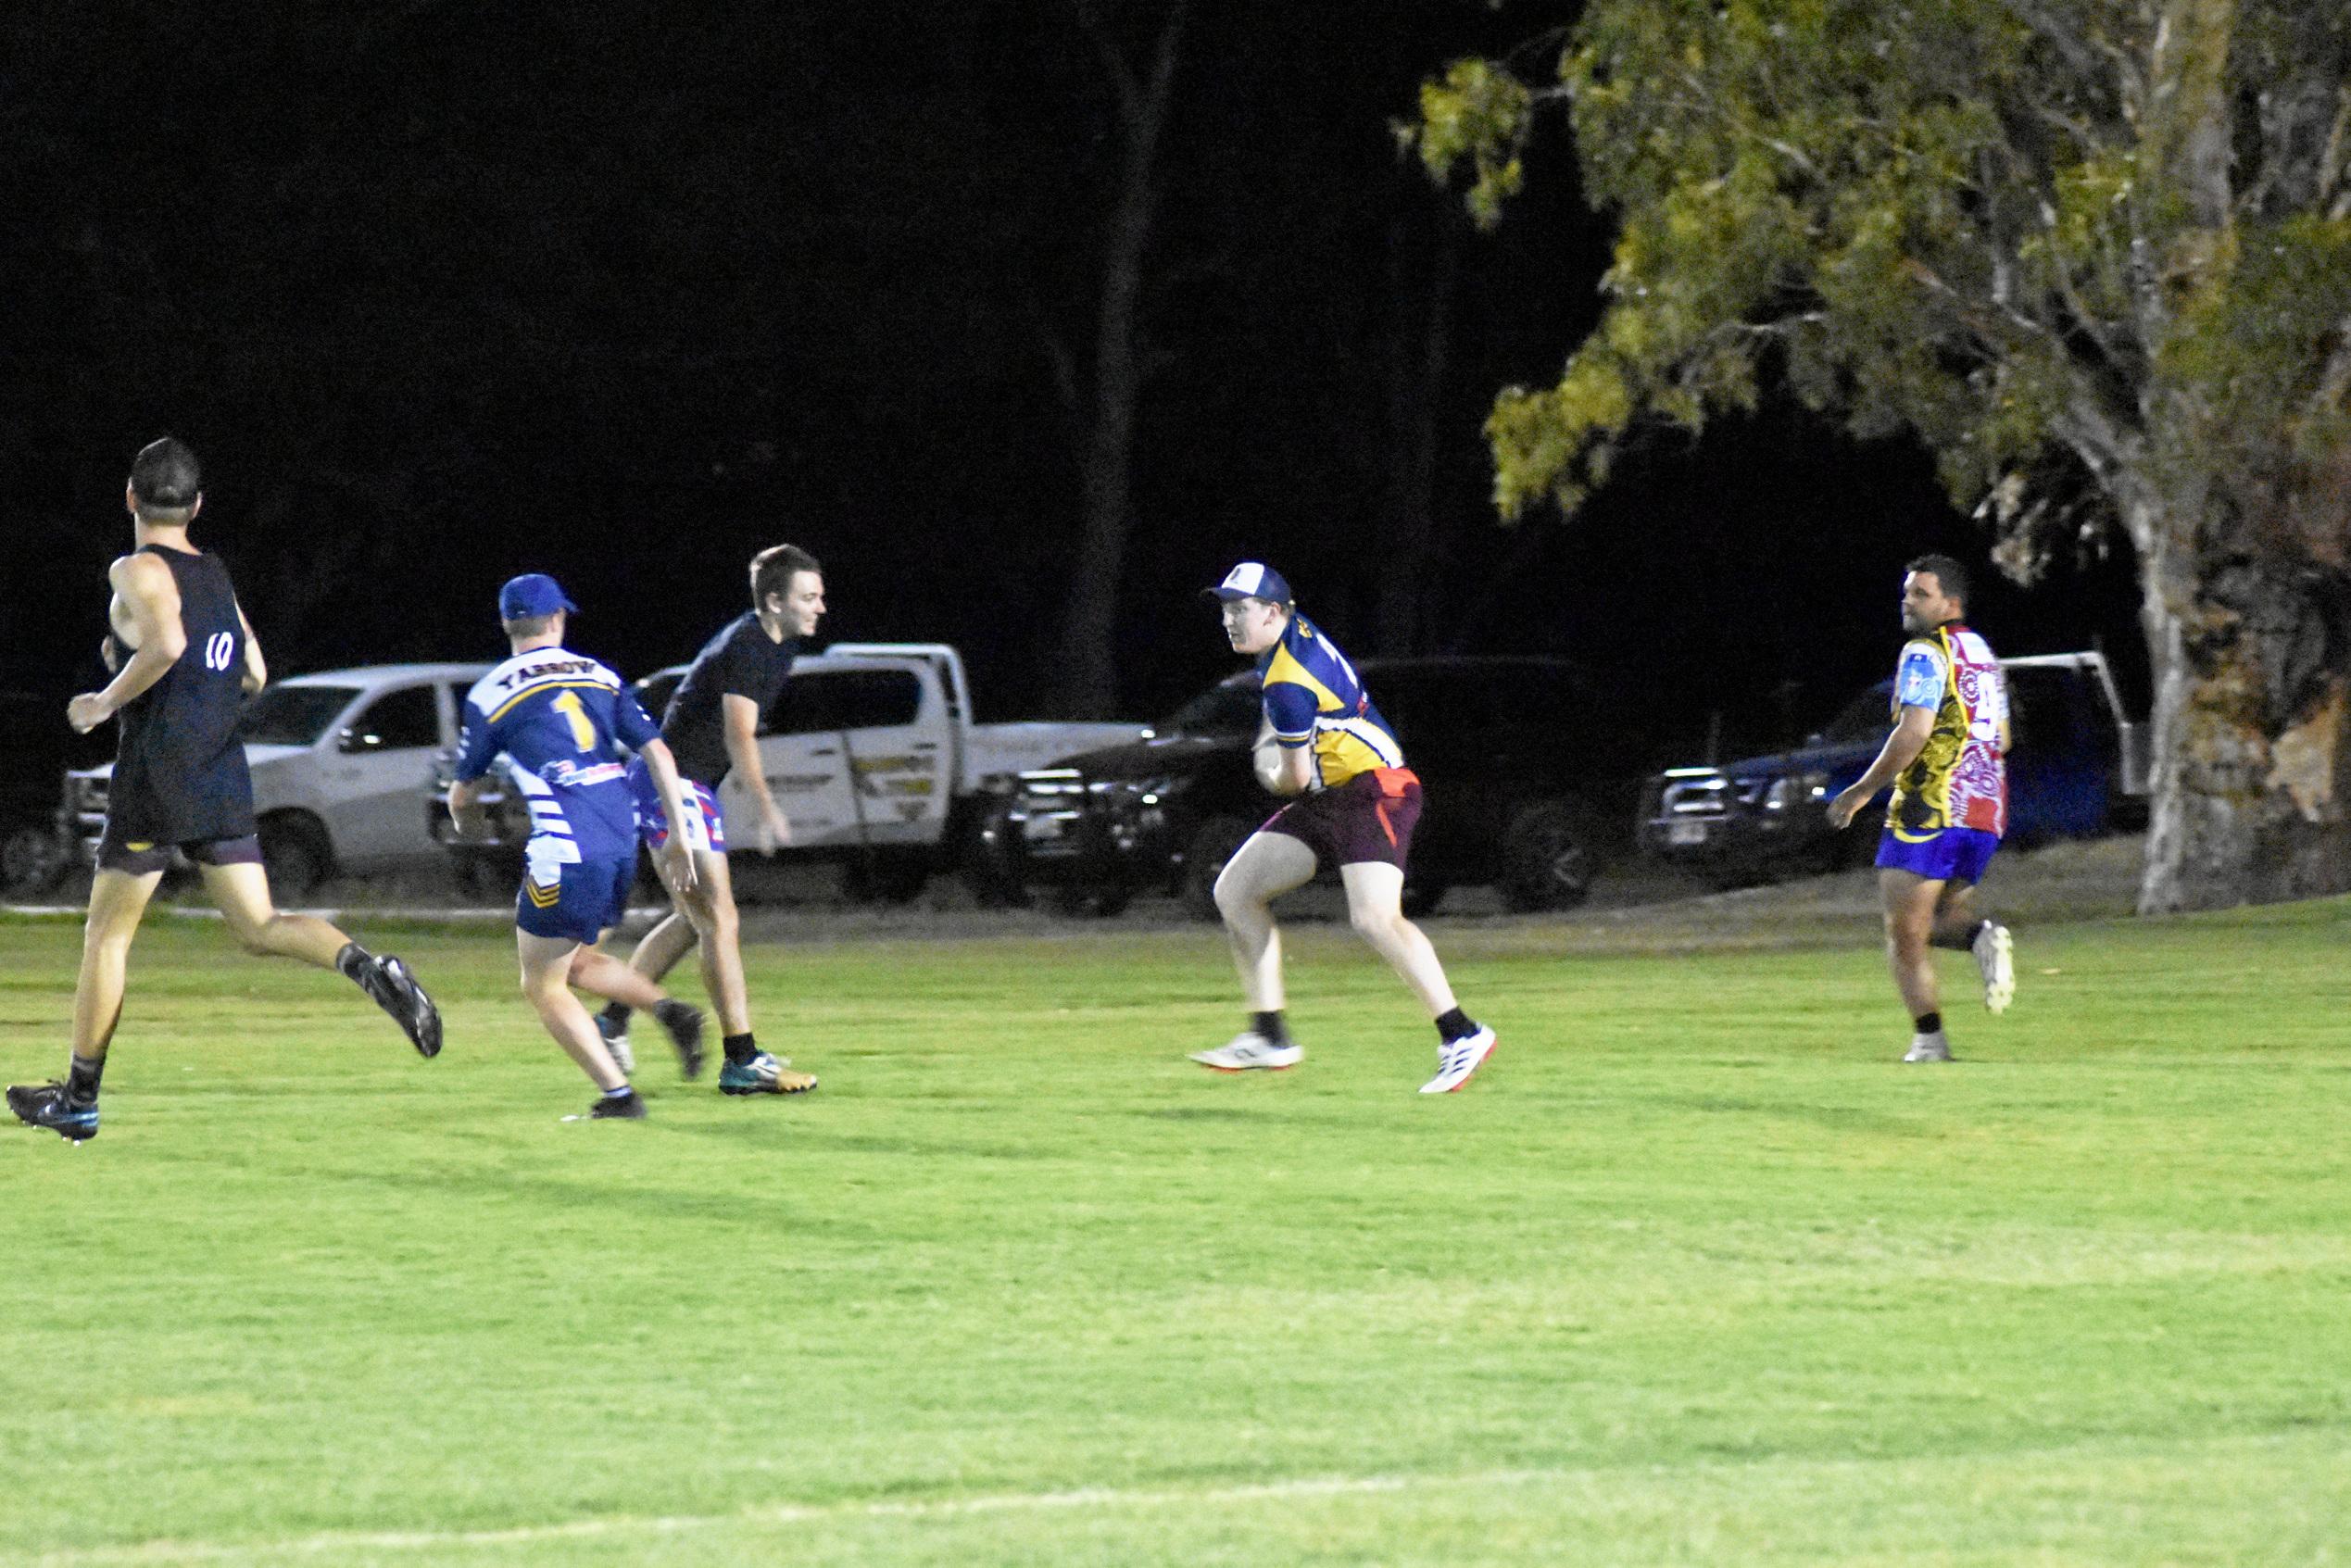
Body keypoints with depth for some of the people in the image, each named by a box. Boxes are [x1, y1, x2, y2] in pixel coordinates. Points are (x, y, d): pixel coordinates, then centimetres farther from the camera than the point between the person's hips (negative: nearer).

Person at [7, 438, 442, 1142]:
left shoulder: (138, 572, -9)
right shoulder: (215, 576, 13)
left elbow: (167, 643, -28)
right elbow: (254, 675, 20)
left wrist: (108, 701, -14)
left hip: (156, 784, -6)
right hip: (224, 780, 6)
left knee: (107, 934, 8)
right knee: (260, 927, 2)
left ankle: (80, 1098, 14)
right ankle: (367, 966, -26)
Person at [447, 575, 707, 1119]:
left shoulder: (491, 694, 3)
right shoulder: (600, 676, 14)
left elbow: (463, 794, 12)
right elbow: (657, 754, 7)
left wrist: (465, 820, 36)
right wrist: (680, 838, 11)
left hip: (564, 850, -6)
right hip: (622, 840, 6)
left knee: (543, 986, 7)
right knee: (577, 962, 25)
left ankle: (618, 1094, -6)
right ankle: (668, 1009, 2)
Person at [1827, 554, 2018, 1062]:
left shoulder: (1926, 653, -8)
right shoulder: (1983, 654, 19)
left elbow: (1913, 734, -18)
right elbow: (2000, 739, 24)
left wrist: (1862, 791, -11)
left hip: (1931, 808, -8)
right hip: (1986, 811, 8)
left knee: (1905, 929, -3)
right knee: (1939, 917, 17)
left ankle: (1929, 1039, -11)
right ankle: (1982, 936, -16)